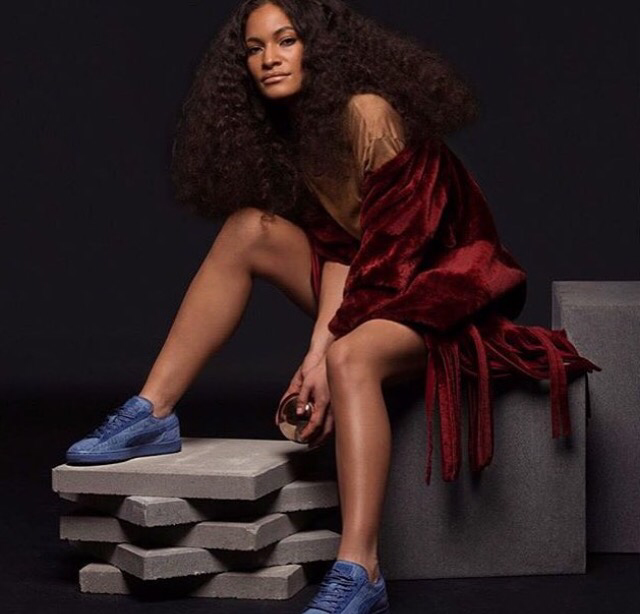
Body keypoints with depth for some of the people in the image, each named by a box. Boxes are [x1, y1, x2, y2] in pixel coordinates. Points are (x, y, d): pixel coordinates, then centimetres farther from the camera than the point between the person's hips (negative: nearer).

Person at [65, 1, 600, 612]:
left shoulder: (367, 113, -19)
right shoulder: (289, 128, 6)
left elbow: (392, 250, -22)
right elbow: (337, 250, 0)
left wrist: (325, 356, -26)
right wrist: (319, 348, -17)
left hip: (443, 288, -8)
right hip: (374, 289, 8)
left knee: (353, 358, -37)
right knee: (248, 228, -8)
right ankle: (153, 415, -8)